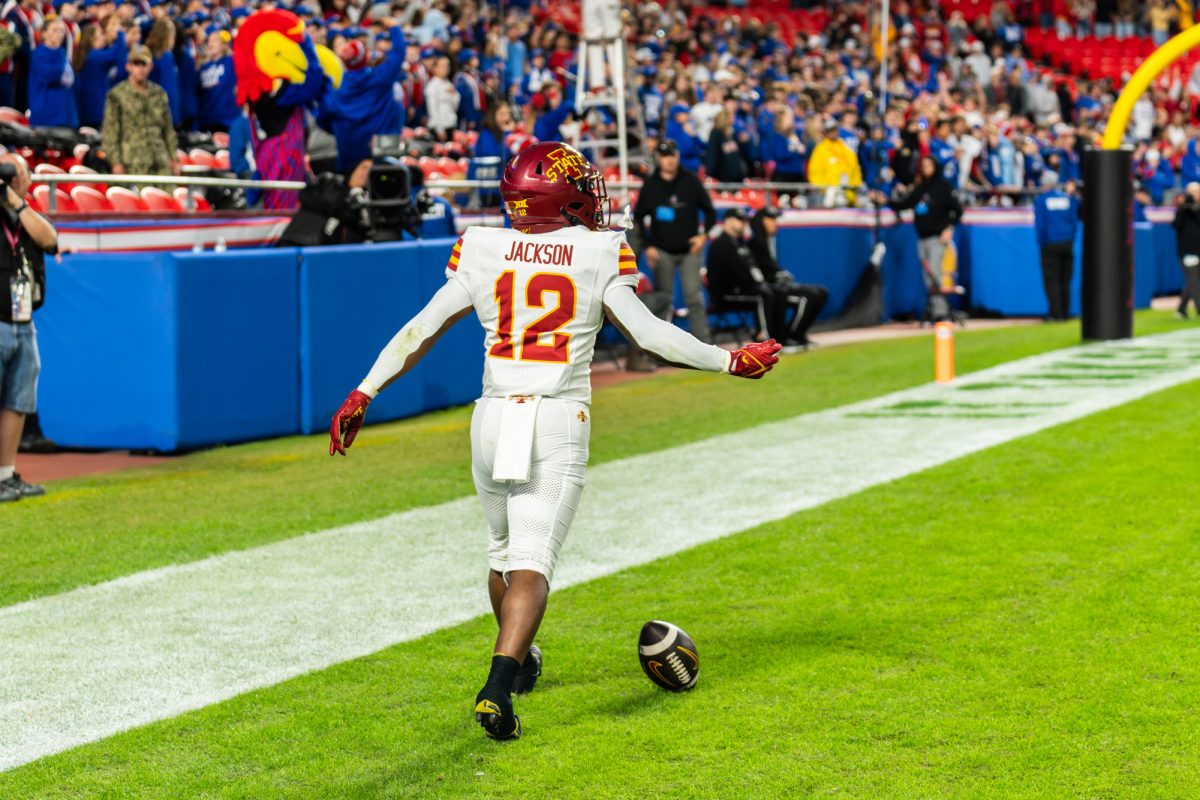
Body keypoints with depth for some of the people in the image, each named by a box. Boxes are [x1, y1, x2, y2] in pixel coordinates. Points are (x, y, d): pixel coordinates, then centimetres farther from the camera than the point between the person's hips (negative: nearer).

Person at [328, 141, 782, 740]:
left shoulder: (481, 253, 3)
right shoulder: (598, 255, -2)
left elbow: (421, 331, 3)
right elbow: (649, 333, -4)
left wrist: (362, 395, 8)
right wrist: (731, 361, 5)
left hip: (494, 418, 3)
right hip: (560, 423, -3)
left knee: (504, 549, 24)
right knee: (531, 563, -8)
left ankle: (517, 663, 44)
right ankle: (497, 688, -27)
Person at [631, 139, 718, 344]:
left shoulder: (691, 181, -2)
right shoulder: (650, 185, 0)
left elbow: (709, 210, 5)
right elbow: (638, 218, 7)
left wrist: (703, 235, -8)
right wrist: (647, 246, -1)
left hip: (689, 249, -1)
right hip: (662, 251, 1)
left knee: (693, 296, -9)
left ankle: (704, 344, -6)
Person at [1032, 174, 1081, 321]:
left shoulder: (1041, 200, -2)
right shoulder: (1068, 199, 7)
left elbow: (1039, 225, -4)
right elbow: (1074, 222, 8)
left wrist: (1041, 245, 3)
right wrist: (1071, 242, 15)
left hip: (1050, 244, -3)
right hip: (1067, 243, 3)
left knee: (1051, 280, -2)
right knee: (1065, 280, 9)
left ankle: (1056, 313, -9)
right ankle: (1065, 313, 8)